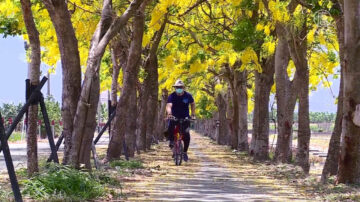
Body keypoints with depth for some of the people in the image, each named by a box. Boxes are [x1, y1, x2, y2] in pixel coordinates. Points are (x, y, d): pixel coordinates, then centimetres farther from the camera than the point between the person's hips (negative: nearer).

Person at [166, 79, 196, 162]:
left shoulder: (188, 96, -7)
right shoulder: (172, 96, -13)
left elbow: (192, 104, 11)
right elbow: (169, 106, -28)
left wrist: (193, 115, 1)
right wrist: (169, 114, -47)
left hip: (185, 118, 1)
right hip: (174, 117, -1)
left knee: (186, 135, -12)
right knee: (170, 127, -32)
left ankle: (185, 152, 7)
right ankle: (171, 140, -3)